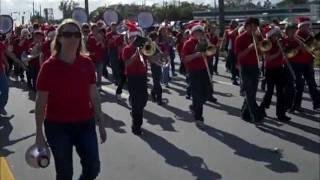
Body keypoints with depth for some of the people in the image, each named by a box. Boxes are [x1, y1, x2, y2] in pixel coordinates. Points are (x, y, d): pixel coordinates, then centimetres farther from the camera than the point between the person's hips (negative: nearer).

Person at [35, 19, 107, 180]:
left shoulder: (87, 63, 0)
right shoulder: (49, 66, -11)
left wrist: (100, 123, 7)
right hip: (57, 126, -3)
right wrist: (39, 132, -7)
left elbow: (93, 95, 6)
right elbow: (41, 101, -8)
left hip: (85, 124, 3)